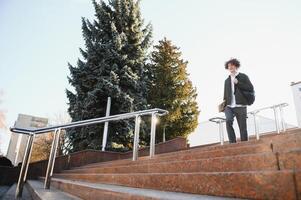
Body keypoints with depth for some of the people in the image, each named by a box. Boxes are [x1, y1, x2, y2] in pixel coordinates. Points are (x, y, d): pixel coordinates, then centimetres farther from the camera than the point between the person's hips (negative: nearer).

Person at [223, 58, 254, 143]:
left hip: (240, 106, -2)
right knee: (228, 121, -24)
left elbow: (251, 88, -1)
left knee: (242, 127, -2)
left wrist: (238, 83, -8)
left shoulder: (243, 77, 10)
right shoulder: (227, 80, 21)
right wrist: (224, 103, 10)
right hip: (229, 106, 2)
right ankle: (232, 142, -17)